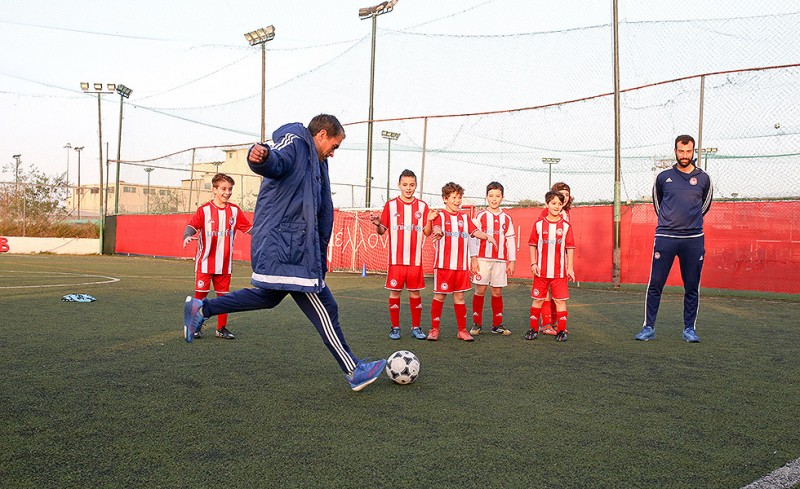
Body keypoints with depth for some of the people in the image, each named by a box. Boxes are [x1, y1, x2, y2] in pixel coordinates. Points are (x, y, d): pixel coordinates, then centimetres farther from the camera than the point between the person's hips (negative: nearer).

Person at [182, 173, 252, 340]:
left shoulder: (235, 210, 5)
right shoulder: (204, 209, -5)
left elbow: (248, 227, 7)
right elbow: (192, 225, -12)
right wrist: (187, 236, -31)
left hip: (225, 263, 3)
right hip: (205, 262, -3)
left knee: (223, 295, 9)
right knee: (200, 294, 1)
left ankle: (221, 328, 20)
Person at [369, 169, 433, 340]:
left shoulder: (422, 206, 6)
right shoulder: (390, 205, 2)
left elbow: (427, 232, 5)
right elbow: (382, 231, 4)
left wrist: (430, 220, -13)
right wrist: (377, 224, -17)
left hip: (415, 259, 1)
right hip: (396, 259, -1)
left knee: (415, 292, 4)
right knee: (394, 292, 1)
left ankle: (416, 327, 15)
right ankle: (395, 328, 13)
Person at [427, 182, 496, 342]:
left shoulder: (464, 218, 16)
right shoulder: (440, 216, 1)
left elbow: (475, 232, 5)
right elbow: (436, 228, -20)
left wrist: (487, 236, -16)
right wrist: (438, 231, -44)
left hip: (461, 264, 4)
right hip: (443, 263, -4)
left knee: (459, 296, 8)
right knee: (439, 296, 1)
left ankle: (462, 330, 16)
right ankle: (434, 329, 12)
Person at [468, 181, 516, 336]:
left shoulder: (506, 218, 12)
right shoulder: (480, 216, 4)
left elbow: (510, 241, 12)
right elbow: (473, 237, 0)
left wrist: (512, 261, 6)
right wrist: (473, 258, -8)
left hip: (500, 260, 2)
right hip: (483, 258, -2)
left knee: (497, 291, 5)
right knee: (480, 290, -3)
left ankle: (497, 324, 12)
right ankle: (477, 324, 5)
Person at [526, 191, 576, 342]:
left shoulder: (566, 225, 2)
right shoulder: (539, 224, 2)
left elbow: (570, 248, 3)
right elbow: (532, 244, 6)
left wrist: (570, 268, -1)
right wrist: (533, 263, -3)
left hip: (560, 271, 0)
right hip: (541, 271, 0)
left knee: (560, 300, 2)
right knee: (537, 300, 7)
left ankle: (561, 330, 11)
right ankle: (533, 329, 18)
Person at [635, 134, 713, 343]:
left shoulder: (703, 178, 7)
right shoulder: (663, 177, 5)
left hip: (694, 239, 1)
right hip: (665, 237, -1)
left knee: (692, 287, 5)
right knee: (655, 284, -3)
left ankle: (689, 329, 15)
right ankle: (649, 327, 5)